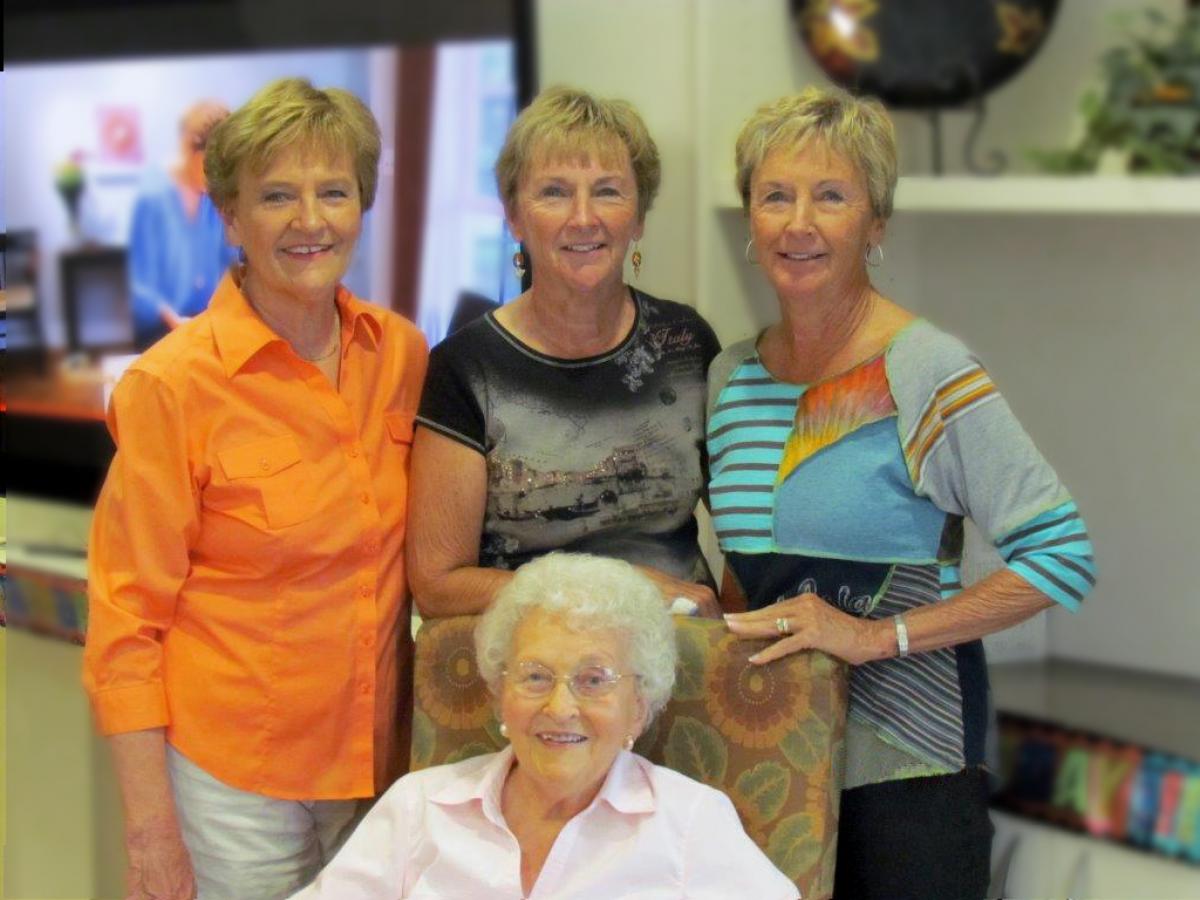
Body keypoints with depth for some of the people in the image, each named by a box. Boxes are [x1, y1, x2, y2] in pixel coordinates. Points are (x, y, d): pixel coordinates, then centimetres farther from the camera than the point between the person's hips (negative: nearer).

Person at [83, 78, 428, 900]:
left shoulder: (400, 354, 3)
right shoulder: (173, 384, -12)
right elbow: (127, 618, -10)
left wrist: (425, 737, 9)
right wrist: (151, 829, -12)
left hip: (379, 756, 5)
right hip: (230, 770, -4)